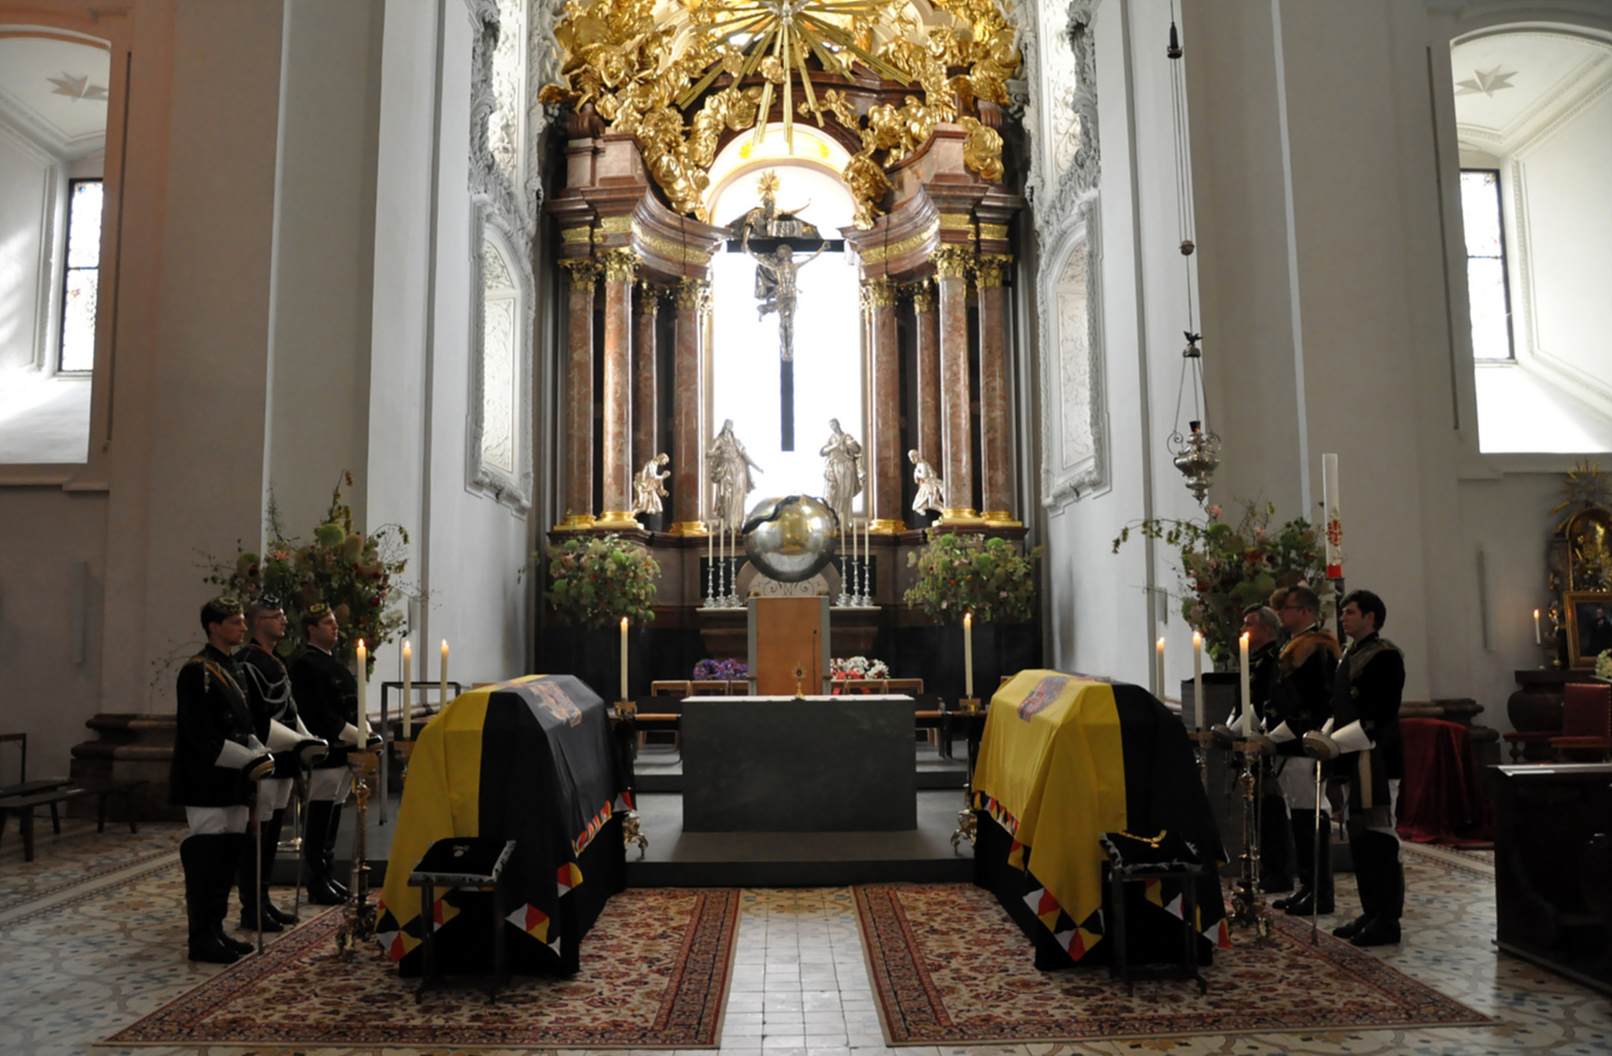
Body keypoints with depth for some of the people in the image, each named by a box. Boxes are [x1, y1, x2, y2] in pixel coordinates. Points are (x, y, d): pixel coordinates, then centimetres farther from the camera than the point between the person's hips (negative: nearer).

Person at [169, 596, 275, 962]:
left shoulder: (233, 669, 15)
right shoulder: (197, 670, -12)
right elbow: (200, 734, -18)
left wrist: (261, 757, 4)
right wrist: (248, 762, -18)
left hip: (232, 781, 9)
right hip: (206, 783, -9)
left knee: (228, 856, 13)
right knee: (205, 858, -3)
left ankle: (215, 929, 23)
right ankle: (201, 939, 6)